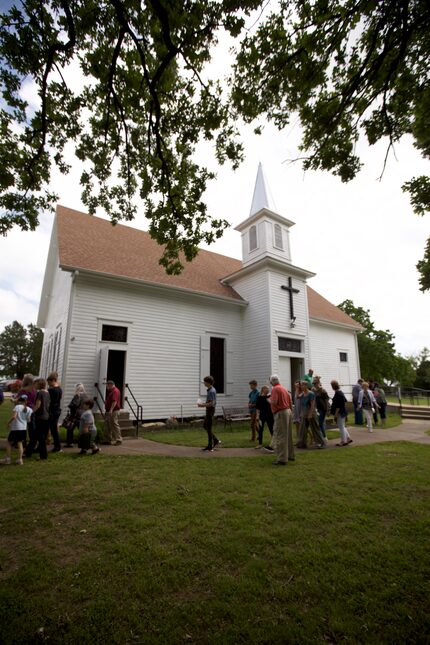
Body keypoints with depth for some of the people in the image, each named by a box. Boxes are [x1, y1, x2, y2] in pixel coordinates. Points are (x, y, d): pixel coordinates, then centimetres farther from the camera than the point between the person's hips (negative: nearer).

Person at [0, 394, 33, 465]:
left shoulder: (17, 407, -10)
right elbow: (28, 420, 7)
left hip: (15, 428, -4)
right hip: (23, 428, 4)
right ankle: (20, 459, 10)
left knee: (9, 443, 13)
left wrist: (8, 422, -5)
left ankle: (7, 459, 17)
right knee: (20, 443, 12)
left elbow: (14, 417, -21)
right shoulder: (28, 409, 4)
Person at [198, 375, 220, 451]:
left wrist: (202, 405, -16)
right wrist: (203, 403, 9)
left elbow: (211, 403, -24)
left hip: (210, 410, -10)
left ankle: (210, 447, 9)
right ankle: (216, 441, 23)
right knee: (205, 426, 17)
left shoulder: (212, 391, -20)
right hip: (208, 410, 10)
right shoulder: (209, 390, 11)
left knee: (209, 428, -2)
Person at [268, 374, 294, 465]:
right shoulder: (284, 389, 13)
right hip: (288, 411, 9)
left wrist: (269, 400, -2)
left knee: (280, 436, -5)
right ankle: (290, 455, 29)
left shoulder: (275, 389, -12)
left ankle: (282, 459, -5)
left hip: (280, 413, -9)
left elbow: (274, 402, -22)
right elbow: (290, 402, 16)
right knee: (288, 435, 18)